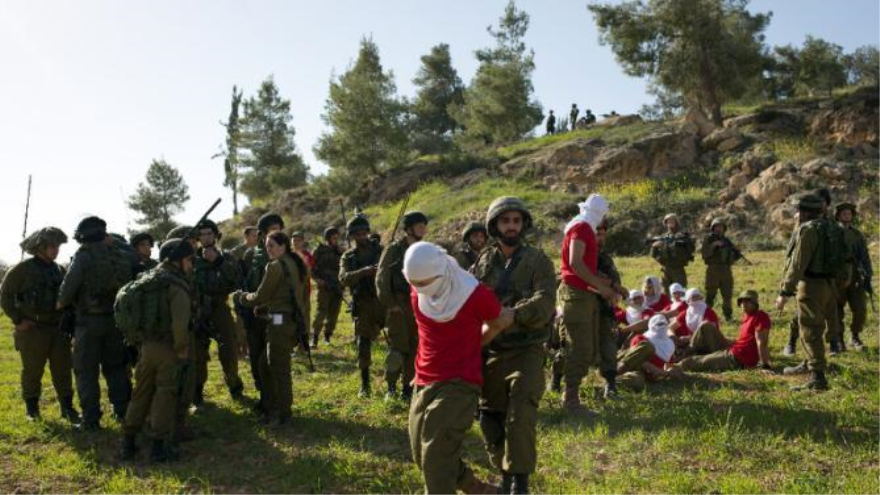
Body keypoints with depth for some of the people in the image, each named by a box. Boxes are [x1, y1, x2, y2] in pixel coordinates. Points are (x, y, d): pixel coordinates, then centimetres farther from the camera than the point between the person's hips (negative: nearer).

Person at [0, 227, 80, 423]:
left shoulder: (59, 270, 10)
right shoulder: (23, 269, -6)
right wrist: (18, 320, -9)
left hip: (58, 329, 4)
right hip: (32, 330, -4)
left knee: (62, 370, 5)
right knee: (32, 371, 7)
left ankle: (67, 407, 12)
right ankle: (31, 408, 21)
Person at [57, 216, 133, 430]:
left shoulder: (84, 255, -12)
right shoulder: (121, 256, 2)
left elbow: (69, 284, -13)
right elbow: (128, 284, 4)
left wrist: (62, 302, 6)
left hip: (89, 320, -5)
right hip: (115, 318, 5)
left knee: (86, 370, 4)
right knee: (115, 366, 17)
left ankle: (91, 419, 6)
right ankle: (123, 411, 19)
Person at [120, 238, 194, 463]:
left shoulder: (150, 279, 11)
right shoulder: (177, 286, -14)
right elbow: (179, 323, -25)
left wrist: (140, 339, 20)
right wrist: (182, 349, -13)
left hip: (147, 344, 7)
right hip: (167, 347, -7)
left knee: (141, 393, 15)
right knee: (166, 394, 2)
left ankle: (128, 441, 20)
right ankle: (159, 445, 5)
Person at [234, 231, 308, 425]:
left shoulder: (275, 266, -12)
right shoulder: (296, 264, 14)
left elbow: (260, 297, -9)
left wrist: (241, 296, 10)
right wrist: (265, 308, 20)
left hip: (280, 322, -9)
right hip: (294, 320, 9)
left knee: (278, 368, 1)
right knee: (265, 364, 18)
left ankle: (283, 415, 11)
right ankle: (271, 409, 24)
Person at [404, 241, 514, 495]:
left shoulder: (474, 294, -14)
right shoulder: (417, 294, 2)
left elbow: (504, 320, 5)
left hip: (460, 384, -7)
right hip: (424, 384, 7)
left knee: (436, 459, -13)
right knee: (423, 457, 12)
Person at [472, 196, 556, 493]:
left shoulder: (538, 261, -5)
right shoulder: (483, 262, 5)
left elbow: (543, 305, -19)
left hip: (526, 352, -4)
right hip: (491, 352, 4)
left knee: (520, 416, -14)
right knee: (490, 418, 11)